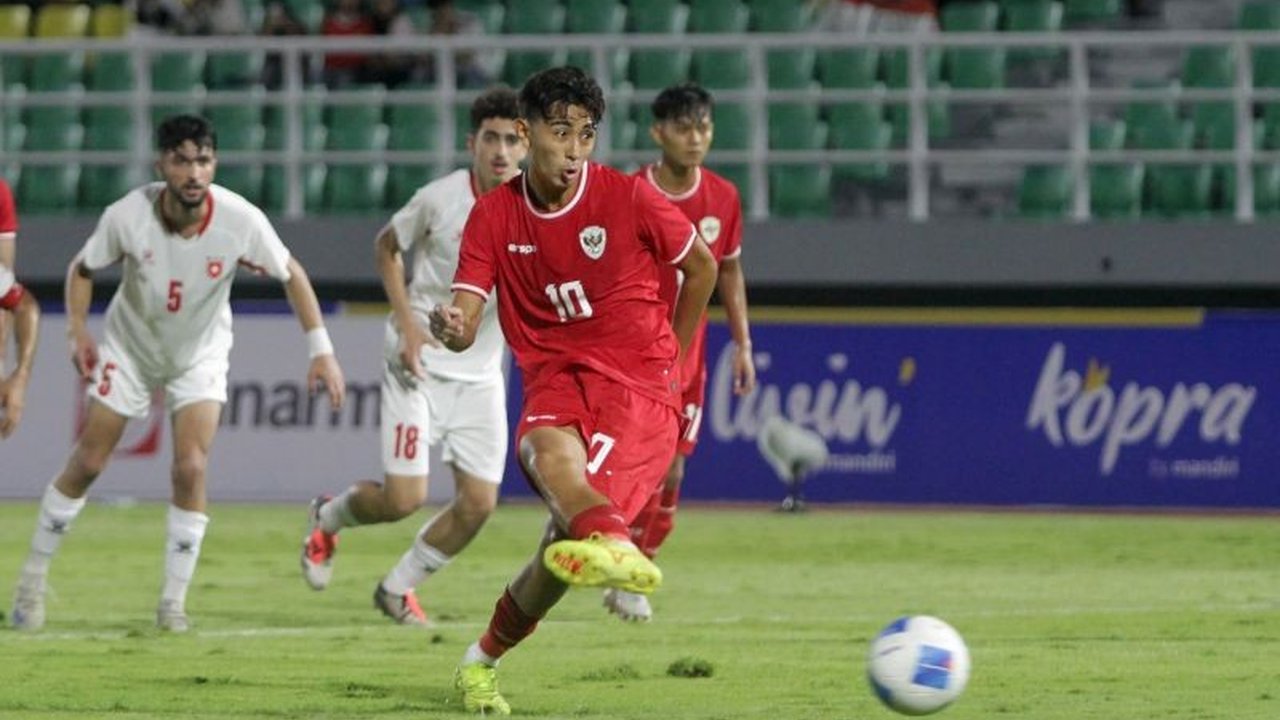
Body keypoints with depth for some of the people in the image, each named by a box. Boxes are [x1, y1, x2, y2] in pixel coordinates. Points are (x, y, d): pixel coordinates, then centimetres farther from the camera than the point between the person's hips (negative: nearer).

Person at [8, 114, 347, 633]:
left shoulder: (240, 221, -27)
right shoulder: (128, 216, -26)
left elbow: (291, 275, -11)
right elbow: (82, 269, -6)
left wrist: (321, 350, -15)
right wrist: (77, 332, -18)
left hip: (200, 353, 0)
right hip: (129, 347, 0)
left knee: (191, 468, -15)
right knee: (86, 464, 2)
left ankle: (174, 603, -3)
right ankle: (32, 581, 19)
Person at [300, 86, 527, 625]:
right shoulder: (441, 199, -13)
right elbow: (386, 247, 4)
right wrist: (408, 324, -7)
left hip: (481, 373, 3)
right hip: (420, 362, -3)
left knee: (478, 503, -3)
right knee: (403, 498, -11)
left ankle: (398, 589, 19)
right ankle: (329, 517, 24)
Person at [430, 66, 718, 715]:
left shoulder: (626, 197, -4)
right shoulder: (495, 215, 3)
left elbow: (701, 266, 12)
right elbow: (465, 324, -3)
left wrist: (665, 357, 17)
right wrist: (448, 327, -28)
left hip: (638, 387, -2)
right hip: (555, 377, 2)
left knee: (565, 536, -18)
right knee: (547, 449, -36)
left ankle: (485, 658, 5)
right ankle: (615, 548, -67)